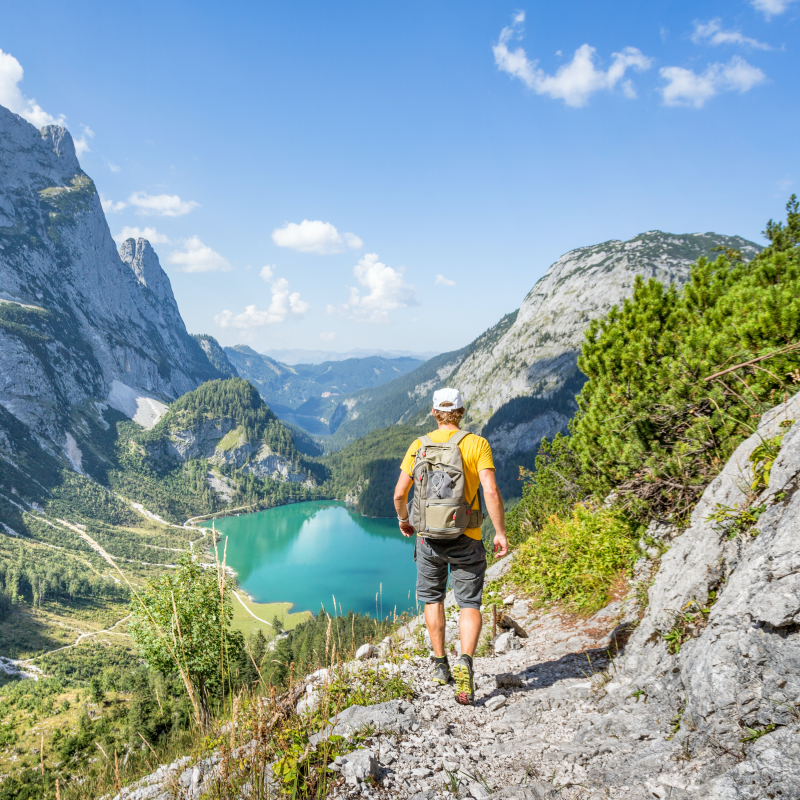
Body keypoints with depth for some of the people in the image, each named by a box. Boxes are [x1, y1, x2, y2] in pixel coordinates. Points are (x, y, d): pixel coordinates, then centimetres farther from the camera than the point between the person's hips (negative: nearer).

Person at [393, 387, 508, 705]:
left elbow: (399, 493, -1)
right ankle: (464, 661, -14)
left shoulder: (419, 446, 0)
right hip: (466, 539, -2)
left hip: (428, 536, 2)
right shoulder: (477, 444, -6)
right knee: (470, 605, 8)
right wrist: (501, 533, -8)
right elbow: (491, 492, -16)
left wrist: (403, 519, 18)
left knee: (433, 599, 21)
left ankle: (440, 666, 28)